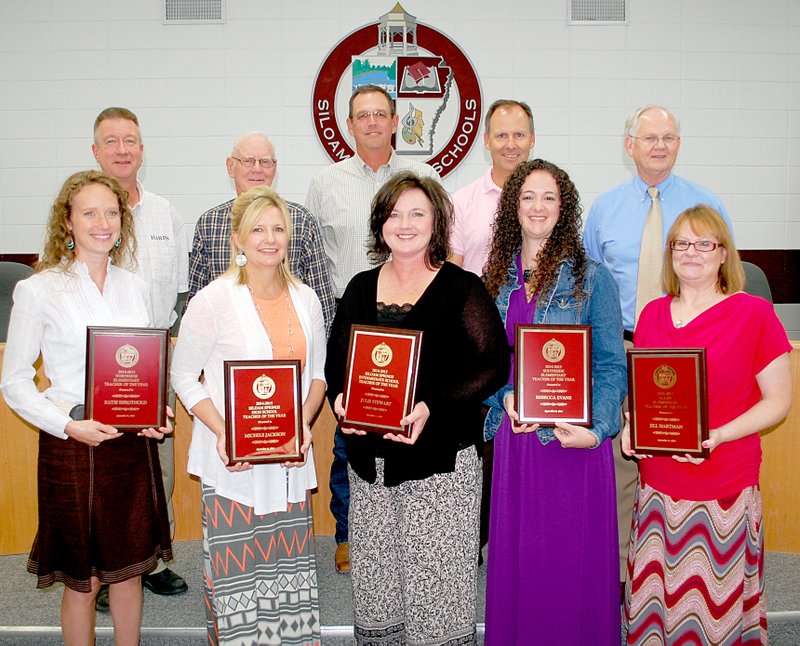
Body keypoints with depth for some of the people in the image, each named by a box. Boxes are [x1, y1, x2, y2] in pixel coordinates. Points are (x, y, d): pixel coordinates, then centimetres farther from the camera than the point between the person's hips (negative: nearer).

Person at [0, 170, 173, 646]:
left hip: (135, 445, 4)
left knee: (129, 569, 15)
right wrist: (68, 426, -17)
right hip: (73, 448, -4)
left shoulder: (136, 288, 7)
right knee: (83, 580, 9)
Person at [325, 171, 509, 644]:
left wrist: (432, 408, -19)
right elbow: (336, 362, 17)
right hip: (370, 460, 5)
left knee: (435, 589, 0)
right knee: (374, 585, 11)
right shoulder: (361, 288, 12)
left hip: (440, 460, -4)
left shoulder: (463, 288, -3)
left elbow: (494, 366, -8)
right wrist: (341, 400, -5)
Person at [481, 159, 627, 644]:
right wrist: (505, 396, -7)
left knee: (575, 561, 6)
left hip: (574, 436, -3)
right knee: (516, 556, 11)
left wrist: (596, 429, -16)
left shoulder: (591, 277, -2)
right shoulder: (498, 280, 9)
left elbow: (612, 365, -4)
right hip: (515, 435, 3)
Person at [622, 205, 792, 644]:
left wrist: (717, 436, -18)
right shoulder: (652, 314, 8)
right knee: (657, 600, 10)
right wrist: (631, 425, -1)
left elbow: (779, 401, -5)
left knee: (716, 604, 5)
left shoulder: (754, 313, -6)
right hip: (657, 485, 4)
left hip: (723, 492, -4)